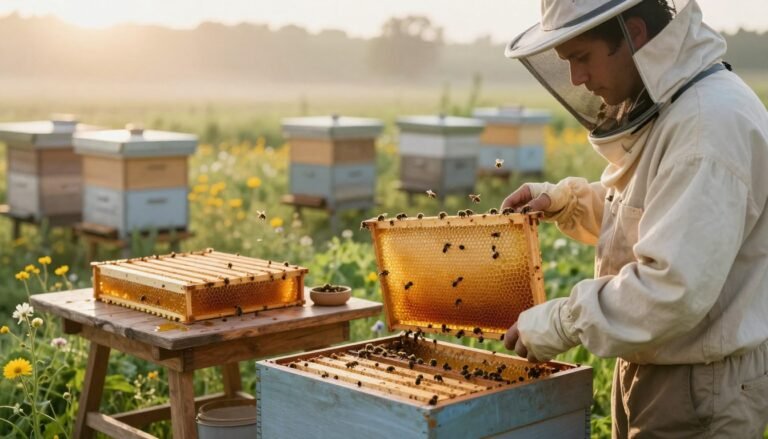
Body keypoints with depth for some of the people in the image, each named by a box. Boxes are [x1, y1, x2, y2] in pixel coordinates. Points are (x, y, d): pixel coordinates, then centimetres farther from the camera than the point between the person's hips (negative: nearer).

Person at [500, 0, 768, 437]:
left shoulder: (711, 119, -25)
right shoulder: (660, 107, 7)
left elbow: (676, 288, -30)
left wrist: (560, 323, -21)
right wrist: (566, 200, 7)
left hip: (705, 387, -9)